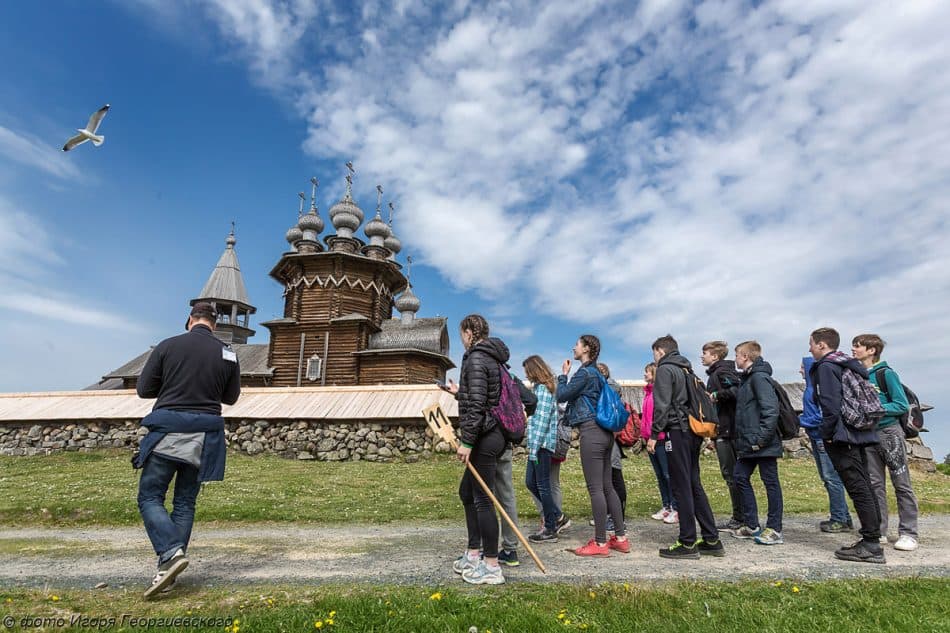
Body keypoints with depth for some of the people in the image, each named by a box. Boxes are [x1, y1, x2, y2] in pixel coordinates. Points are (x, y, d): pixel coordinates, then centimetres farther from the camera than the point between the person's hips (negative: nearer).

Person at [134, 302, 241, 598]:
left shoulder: (167, 346, -3)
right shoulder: (227, 354, 3)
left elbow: (143, 390, 2)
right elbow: (231, 397, 12)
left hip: (167, 431, -3)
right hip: (204, 436, 3)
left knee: (150, 497, 8)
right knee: (185, 501, 13)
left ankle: (171, 553, -11)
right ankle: (168, 573, 14)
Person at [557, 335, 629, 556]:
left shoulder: (585, 372, -11)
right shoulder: (596, 373, 18)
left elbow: (562, 396, -9)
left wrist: (563, 375, 4)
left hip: (591, 432, -10)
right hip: (604, 432, 10)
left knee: (595, 489, -3)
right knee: (607, 486, 14)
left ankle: (600, 543, 5)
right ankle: (621, 538, 21)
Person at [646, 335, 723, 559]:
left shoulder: (665, 369, -7)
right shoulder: (687, 369, 19)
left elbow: (662, 406, -15)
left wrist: (654, 435, -12)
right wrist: (698, 431, 20)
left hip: (677, 431, -9)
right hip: (693, 431, 9)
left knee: (681, 488, -3)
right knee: (694, 485, 13)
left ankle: (688, 544, 2)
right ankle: (712, 540, 17)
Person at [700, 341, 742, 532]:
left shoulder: (722, 371, -11)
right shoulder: (715, 373, 19)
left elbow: (737, 390, -27)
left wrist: (716, 395, -18)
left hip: (727, 430, -10)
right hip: (722, 430, 10)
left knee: (731, 474, -4)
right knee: (731, 473, 13)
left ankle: (739, 518, 4)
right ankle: (740, 517, 21)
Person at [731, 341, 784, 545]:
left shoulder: (759, 377, -15)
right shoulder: (748, 378, 16)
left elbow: (771, 408, -23)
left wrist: (762, 438, -23)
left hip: (762, 444, -10)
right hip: (748, 444, 10)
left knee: (770, 482, 2)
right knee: (741, 478, 11)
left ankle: (774, 529, 12)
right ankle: (751, 525, 21)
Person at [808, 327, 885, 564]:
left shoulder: (826, 366, -10)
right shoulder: (849, 365, 18)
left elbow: (831, 404, -19)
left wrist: (827, 433, -11)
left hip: (842, 436, -10)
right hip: (860, 433, 10)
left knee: (857, 488, -7)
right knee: (864, 486, 12)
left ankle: (871, 545, -4)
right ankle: (872, 540, 18)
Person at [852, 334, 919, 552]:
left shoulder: (886, 374, -7)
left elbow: (902, 405, -9)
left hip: (889, 432, -5)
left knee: (902, 484, 1)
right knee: (875, 484, 7)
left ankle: (908, 534, 8)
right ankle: (878, 531, 14)